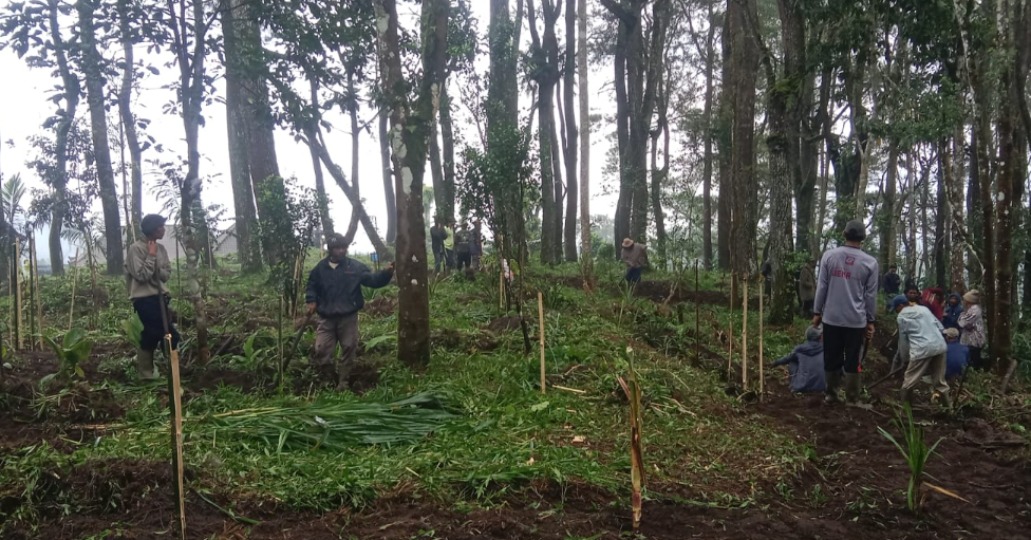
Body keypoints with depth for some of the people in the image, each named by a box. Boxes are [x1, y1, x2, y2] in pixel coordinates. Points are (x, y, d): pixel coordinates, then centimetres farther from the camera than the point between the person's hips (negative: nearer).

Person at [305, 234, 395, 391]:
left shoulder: (355, 267, -1)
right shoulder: (321, 268, 3)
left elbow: (373, 280, -4)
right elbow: (312, 286, 16)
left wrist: (386, 273, -21)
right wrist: (311, 301, -1)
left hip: (348, 317, -1)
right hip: (326, 318, 1)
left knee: (349, 349, 5)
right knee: (321, 350, -3)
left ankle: (343, 382, 21)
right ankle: (329, 379, 21)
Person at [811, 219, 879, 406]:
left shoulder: (829, 256, -2)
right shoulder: (870, 262, -3)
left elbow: (822, 286, -1)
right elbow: (870, 295, 0)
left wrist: (817, 312, 7)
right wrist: (871, 321, 8)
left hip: (831, 318, 1)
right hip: (856, 320, -1)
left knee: (831, 358, 12)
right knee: (852, 361, 6)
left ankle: (831, 394, 20)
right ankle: (851, 399, 10)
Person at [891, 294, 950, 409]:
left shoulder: (902, 316, 5)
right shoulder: (924, 308, 19)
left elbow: (903, 340, 8)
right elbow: (940, 327, 17)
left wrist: (905, 358, 17)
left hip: (922, 349, -6)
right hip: (940, 346, 6)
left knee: (909, 381, 5)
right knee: (940, 380, 15)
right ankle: (948, 406, 20)